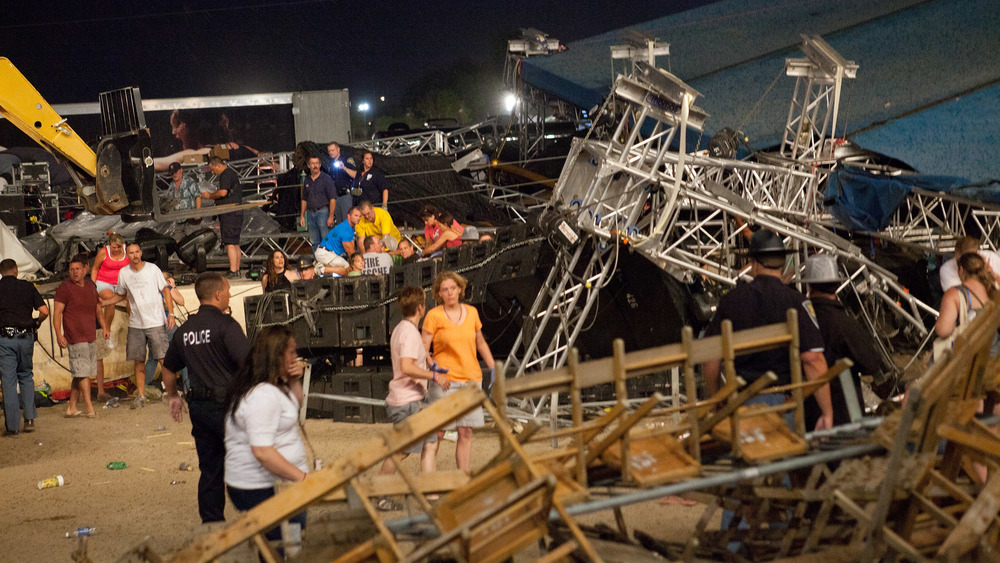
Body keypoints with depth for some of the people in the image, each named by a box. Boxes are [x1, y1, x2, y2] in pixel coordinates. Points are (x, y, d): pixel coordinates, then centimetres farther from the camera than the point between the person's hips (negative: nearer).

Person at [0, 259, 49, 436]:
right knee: (26, 376, 18)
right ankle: (30, 418, 8)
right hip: (26, 336, 2)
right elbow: (44, 311, -1)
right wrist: (36, 323, 19)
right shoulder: (27, 286, 5)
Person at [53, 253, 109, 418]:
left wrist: (104, 327, 14)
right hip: (75, 339, -7)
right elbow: (57, 312, -10)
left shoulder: (91, 286, 13)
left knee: (79, 375, 10)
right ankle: (90, 408, -8)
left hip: (90, 338, 7)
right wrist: (59, 335, -19)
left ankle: (72, 407, 17)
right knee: (83, 373, -8)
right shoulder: (64, 288, -6)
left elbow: (98, 309, 25)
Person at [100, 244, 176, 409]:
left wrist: (170, 313, -7)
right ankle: (140, 395, 12)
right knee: (139, 361, 5)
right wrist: (102, 302, 7)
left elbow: (165, 290, 0)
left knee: (163, 358, -6)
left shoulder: (153, 269, -4)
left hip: (156, 322, -3)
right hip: (135, 325, 3)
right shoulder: (123, 273, 6)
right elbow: (120, 295, 21)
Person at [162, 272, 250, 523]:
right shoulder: (225, 324, -13)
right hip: (226, 405, -7)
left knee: (210, 470, 13)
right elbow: (248, 362, -21)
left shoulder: (184, 330, 10)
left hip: (198, 406, 7)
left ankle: (212, 524, 17)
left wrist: (172, 396, 36)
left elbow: (169, 368, 21)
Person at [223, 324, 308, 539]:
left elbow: (295, 406, 33)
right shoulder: (262, 395, -20)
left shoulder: (273, 386, 12)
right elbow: (262, 452, -26)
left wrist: (294, 381, 12)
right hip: (261, 490, -11)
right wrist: (302, 477, -24)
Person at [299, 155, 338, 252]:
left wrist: (331, 216, -14)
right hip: (311, 213, 5)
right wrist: (302, 215, 14)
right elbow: (304, 199, 20)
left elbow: (332, 199, -8)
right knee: (314, 242, 8)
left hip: (323, 211, -5)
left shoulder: (326, 179, -4)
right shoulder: (307, 181, 13)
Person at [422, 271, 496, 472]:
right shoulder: (434, 315, -4)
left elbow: (481, 344, 21)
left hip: (471, 379, 4)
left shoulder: (471, 312, 9)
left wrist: (493, 369, 17)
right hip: (445, 380, -4)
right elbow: (423, 349, -4)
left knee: (466, 433, 4)